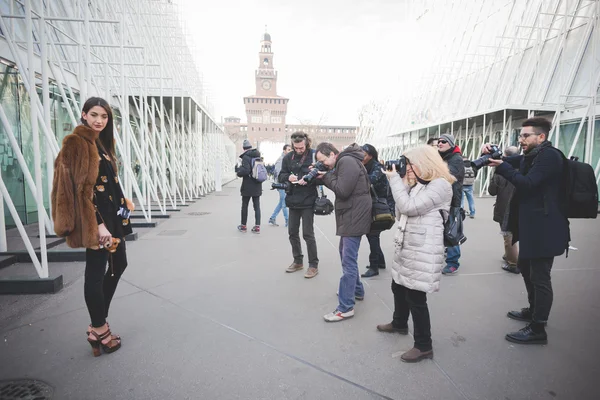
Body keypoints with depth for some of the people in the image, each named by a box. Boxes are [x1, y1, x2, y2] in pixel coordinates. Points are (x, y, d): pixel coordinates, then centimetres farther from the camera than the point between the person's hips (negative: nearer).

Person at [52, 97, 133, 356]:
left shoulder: (102, 143, 15)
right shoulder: (76, 143, -12)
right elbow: (82, 188, -19)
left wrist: (122, 203, 17)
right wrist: (97, 224, -23)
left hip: (111, 214, 10)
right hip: (95, 218, -10)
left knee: (118, 264, 17)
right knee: (96, 271, 0)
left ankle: (98, 323, 30)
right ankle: (99, 330, 15)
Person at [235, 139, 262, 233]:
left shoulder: (246, 157, -14)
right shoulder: (258, 156, 8)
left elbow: (246, 170, -25)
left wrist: (238, 170, -5)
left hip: (247, 186, -5)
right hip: (257, 186, 6)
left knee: (245, 205, 8)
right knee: (257, 206, 7)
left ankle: (243, 226, 18)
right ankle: (257, 226, 6)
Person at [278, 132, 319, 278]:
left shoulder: (314, 155, -9)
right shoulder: (288, 157, 5)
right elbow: (281, 176, 8)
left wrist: (309, 179, -25)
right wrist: (288, 177, -14)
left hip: (308, 201, -5)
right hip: (293, 201, 5)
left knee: (308, 234, -1)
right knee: (293, 233, 13)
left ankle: (313, 265, 14)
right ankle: (298, 261, 31)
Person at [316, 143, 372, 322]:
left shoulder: (347, 161, -16)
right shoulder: (343, 162, 16)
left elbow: (342, 191, -23)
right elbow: (337, 185, 13)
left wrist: (326, 176, -10)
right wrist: (325, 176, -2)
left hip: (355, 216, -11)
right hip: (349, 215, 11)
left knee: (348, 260, -9)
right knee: (346, 254, 21)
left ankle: (345, 307, -3)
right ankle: (356, 290, 37)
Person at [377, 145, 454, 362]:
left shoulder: (440, 184, -11)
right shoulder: (418, 184, 17)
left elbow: (409, 207, -21)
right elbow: (400, 213, 11)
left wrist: (394, 179, -12)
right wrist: (403, 181, 5)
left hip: (423, 249, -9)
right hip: (406, 245, 9)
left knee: (415, 296, -4)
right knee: (398, 286, 21)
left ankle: (424, 346, 12)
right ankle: (399, 323, 44)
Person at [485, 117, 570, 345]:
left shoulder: (549, 156, -15)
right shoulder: (530, 156, 14)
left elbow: (527, 183, -24)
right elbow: (510, 163, 11)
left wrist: (501, 167, -26)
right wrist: (492, 153, -9)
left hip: (544, 228, -10)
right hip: (532, 225, 10)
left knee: (539, 277, -4)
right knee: (526, 267, 22)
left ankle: (537, 330, 5)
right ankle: (533, 311, 39)